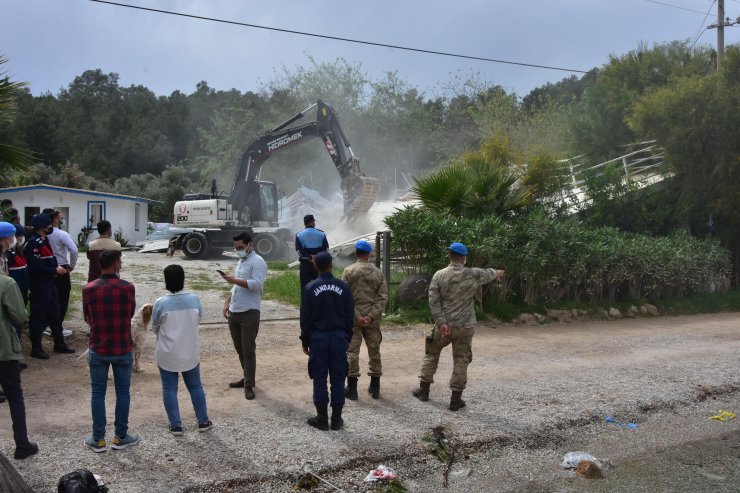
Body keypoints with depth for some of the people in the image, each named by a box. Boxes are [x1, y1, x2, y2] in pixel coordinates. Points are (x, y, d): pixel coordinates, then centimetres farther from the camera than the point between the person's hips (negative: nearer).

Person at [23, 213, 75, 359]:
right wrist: (55, 270, -18)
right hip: (39, 285, -10)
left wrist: (57, 268, 4)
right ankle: (36, 348, 9)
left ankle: (59, 343, 25)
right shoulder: (33, 243, -18)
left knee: (54, 314, 15)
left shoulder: (44, 241, 13)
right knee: (38, 316, 0)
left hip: (49, 283, 10)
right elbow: (36, 267, -24)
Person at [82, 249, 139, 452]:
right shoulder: (127, 288, -11)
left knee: (98, 393, 12)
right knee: (122, 392, 12)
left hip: (98, 349, 1)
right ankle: (121, 437, 20)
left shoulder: (88, 289, -7)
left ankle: (98, 439, 18)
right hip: (123, 350, -1)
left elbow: (87, 318, 5)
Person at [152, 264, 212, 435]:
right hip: (190, 353, 2)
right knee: (195, 386, 15)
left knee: (169, 389, 9)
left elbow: (154, 327, -1)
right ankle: (203, 422, 21)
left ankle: (176, 426, 13)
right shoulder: (194, 299, -8)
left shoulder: (161, 303, -15)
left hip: (167, 354, -2)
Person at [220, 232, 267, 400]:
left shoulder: (257, 261, -9)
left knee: (249, 350, -5)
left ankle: (249, 386, 1)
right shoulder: (241, 262, 19)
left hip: (249, 313, -9)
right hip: (234, 313, 9)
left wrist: (234, 280, -22)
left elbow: (257, 284, -22)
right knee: (240, 349, 15)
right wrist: (227, 303, 13)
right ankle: (247, 377, 28)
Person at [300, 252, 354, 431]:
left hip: (318, 337, -1)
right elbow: (350, 316, 2)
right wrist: (347, 338, 13)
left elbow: (305, 318, -3)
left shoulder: (311, 288, -7)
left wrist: (305, 341, 8)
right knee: (338, 379, 7)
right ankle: (336, 418, 12)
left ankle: (322, 418, 11)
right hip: (339, 337, 1)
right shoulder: (343, 287, -3)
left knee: (319, 379, 6)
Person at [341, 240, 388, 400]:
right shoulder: (378, 273, 2)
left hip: (353, 319, -2)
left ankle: (352, 388, 6)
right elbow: (383, 297, -5)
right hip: (373, 320, 2)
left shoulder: (349, 271, -6)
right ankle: (375, 387, 19)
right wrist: (371, 316, -9)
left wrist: (356, 316, -11)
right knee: (374, 351, 12)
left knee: (352, 352, 4)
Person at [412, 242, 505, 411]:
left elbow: (433, 301, -11)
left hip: (444, 325, 1)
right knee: (461, 361, 7)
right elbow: (488, 273, 19)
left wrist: (441, 322, -12)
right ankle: (456, 399, 10)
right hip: (465, 327, -1)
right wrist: (497, 273, 41)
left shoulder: (439, 275, -5)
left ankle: (424, 389, 24)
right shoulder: (473, 275, -4)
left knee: (432, 354, 18)